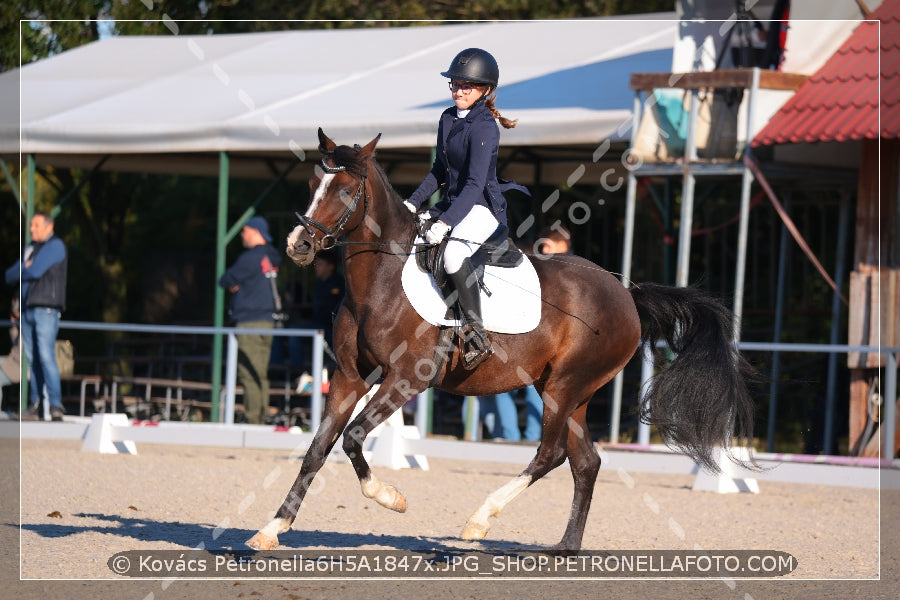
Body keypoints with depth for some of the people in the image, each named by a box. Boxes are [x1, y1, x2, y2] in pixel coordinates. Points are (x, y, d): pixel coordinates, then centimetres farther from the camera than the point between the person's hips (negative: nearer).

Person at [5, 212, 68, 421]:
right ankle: (35, 402, 10)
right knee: (32, 358, 6)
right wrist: (26, 269, -4)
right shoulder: (29, 249, 20)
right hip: (28, 309, 8)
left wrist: (21, 271, 3)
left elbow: (35, 271, -17)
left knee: (46, 356, -16)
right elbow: (10, 276, 14)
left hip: (46, 309, -8)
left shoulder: (55, 246, -6)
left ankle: (55, 404, -18)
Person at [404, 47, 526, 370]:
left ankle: (477, 337, -31)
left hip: (482, 206, -9)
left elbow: (475, 184, -25)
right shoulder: (448, 119, 8)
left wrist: (446, 222, -33)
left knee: (453, 253, -35)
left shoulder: (484, 128, -17)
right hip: (451, 202, 9)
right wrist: (413, 202, 9)